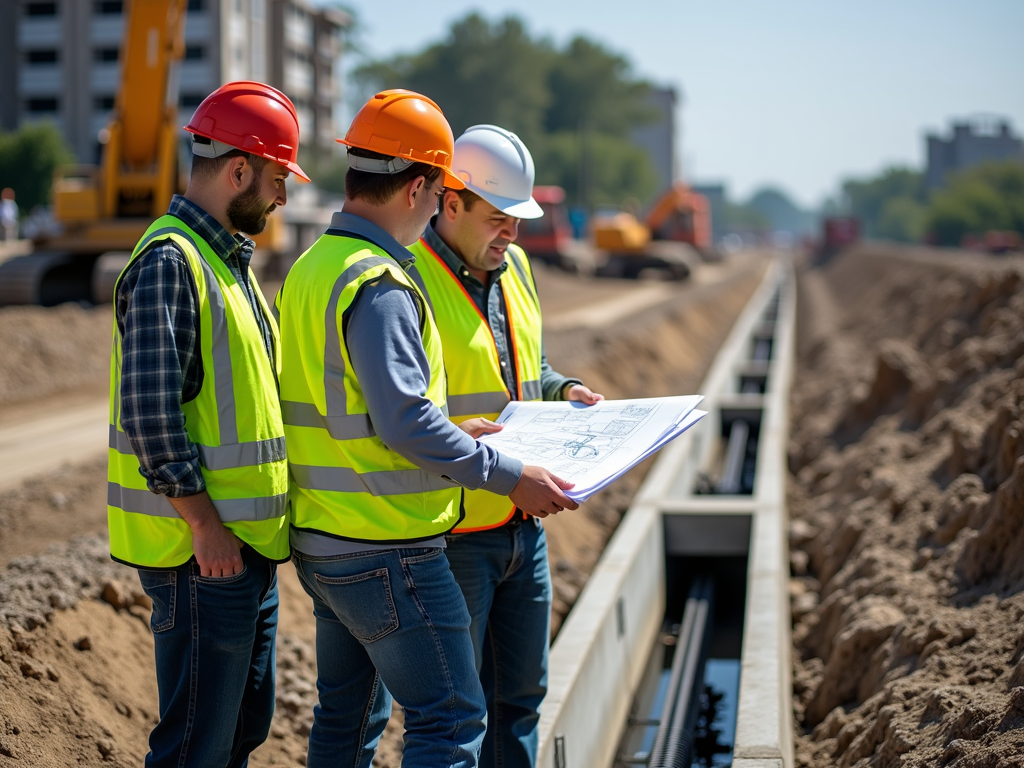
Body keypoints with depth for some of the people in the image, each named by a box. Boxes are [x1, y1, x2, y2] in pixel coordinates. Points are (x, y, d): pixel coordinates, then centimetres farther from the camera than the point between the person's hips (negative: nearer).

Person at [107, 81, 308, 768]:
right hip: (203, 549, -10)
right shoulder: (170, 261, -15)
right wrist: (203, 522, -21)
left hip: (248, 545, 10)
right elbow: (148, 406, -22)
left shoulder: (230, 261, 17)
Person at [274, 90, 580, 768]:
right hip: (386, 552, -10)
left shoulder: (310, 270, 11)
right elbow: (405, 423, -25)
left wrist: (452, 433, 17)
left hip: (321, 538, 10)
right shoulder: (379, 285, -19)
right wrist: (511, 477, -17)